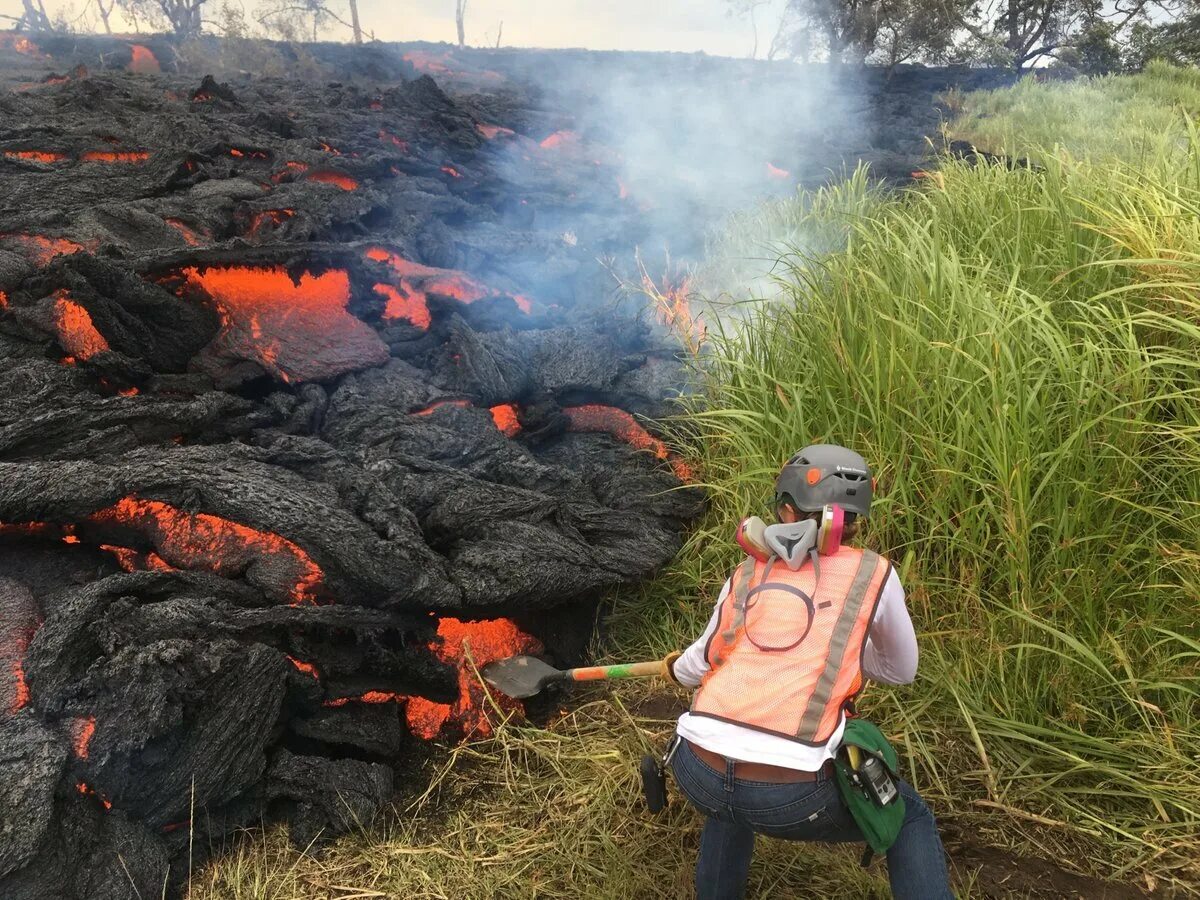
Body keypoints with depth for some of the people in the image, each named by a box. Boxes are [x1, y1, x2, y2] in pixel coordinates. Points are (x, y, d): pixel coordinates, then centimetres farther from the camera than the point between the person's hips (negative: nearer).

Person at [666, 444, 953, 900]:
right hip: (790, 795, -3)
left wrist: (676, 668, 52)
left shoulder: (748, 574, 14)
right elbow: (902, 670, 23)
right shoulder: (873, 573, 7)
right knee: (911, 817, 25)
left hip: (697, 769, 3)